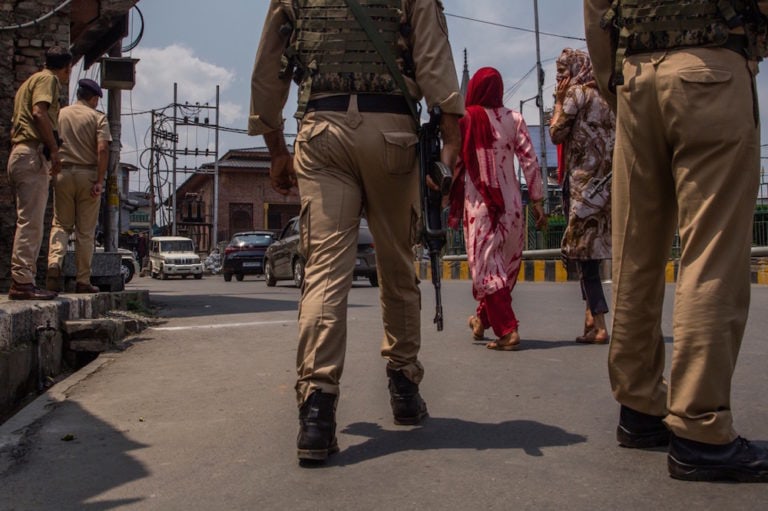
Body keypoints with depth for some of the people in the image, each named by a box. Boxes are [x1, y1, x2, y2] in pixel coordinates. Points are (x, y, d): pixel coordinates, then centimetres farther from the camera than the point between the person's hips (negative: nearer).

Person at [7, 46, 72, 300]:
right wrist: (54, 149, -19)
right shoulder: (47, 79, 0)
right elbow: (39, 112, -18)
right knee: (31, 222, -13)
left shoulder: (29, 81, 28)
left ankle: (21, 281, 10)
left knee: (28, 222, 10)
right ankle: (22, 281, -16)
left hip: (18, 153, 10)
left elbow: (14, 125, 25)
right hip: (33, 154, -10)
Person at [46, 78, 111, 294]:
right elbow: (102, 150, -11)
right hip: (88, 174, -2)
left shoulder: (59, 114, 9)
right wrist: (100, 180, -11)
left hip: (63, 173, 2)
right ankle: (83, 281, 6)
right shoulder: (97, 117, 1)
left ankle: (54, 262, -15)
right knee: (85, 231, 4)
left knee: (60, 224, 11)